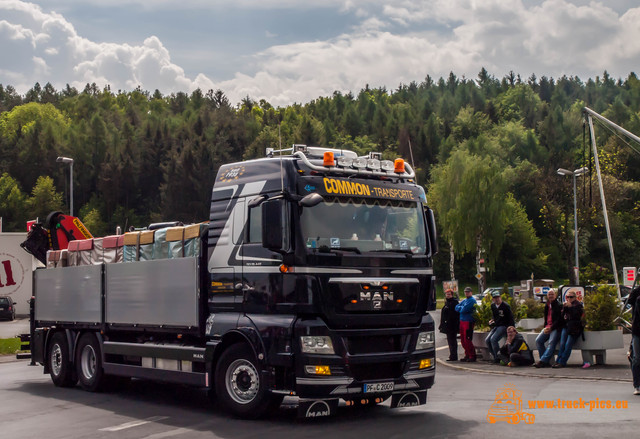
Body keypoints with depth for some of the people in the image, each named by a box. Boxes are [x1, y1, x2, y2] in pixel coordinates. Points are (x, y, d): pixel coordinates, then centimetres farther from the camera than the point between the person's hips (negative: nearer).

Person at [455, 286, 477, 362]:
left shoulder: (472, 300, -10)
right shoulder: (464, 300, 20)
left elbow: (464, 310, -18)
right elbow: (456, 307, 12)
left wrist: (460, 308, 1)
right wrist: (462, 308, -7)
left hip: (468, 321, -9)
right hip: (462, 321, 9)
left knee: (467, 340, -10)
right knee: (463, 340, 10)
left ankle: (472, 356, -3)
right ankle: (467, 355, 19)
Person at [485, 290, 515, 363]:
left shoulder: (505, 306, -13)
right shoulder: (493, 306, 9)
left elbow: (511, 319, -11)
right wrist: (492, 320, 6)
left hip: (504, 326, -8)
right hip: (496, 326, 8)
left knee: (493, 339, -24)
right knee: (487, 340, -5)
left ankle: (498, 358, -13)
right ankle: (495, 357, 3)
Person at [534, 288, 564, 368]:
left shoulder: (559, 306, -6)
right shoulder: (547, 306, 18)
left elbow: (559, 320, -12)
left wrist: (551, 328, -18)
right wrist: (546, 327, 9)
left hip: (556, 328, -8)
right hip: (548, 327, 8)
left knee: (551, 343, -24)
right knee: (538, 341, -8)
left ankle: (543, 361, -33)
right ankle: (545, 362, -9)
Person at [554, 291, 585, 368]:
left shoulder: (578, 305, 2)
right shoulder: (565, 305, 19)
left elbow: (576, 316, -12)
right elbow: (562, 317, 13)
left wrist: (570, 307, -15)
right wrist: (564, 308, -1)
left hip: (575, 328, -5)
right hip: (566, 327, 5)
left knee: (568, 345, -16)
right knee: (562, 344, -10)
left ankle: (562, 362, -17)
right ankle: (558, 361, -12)